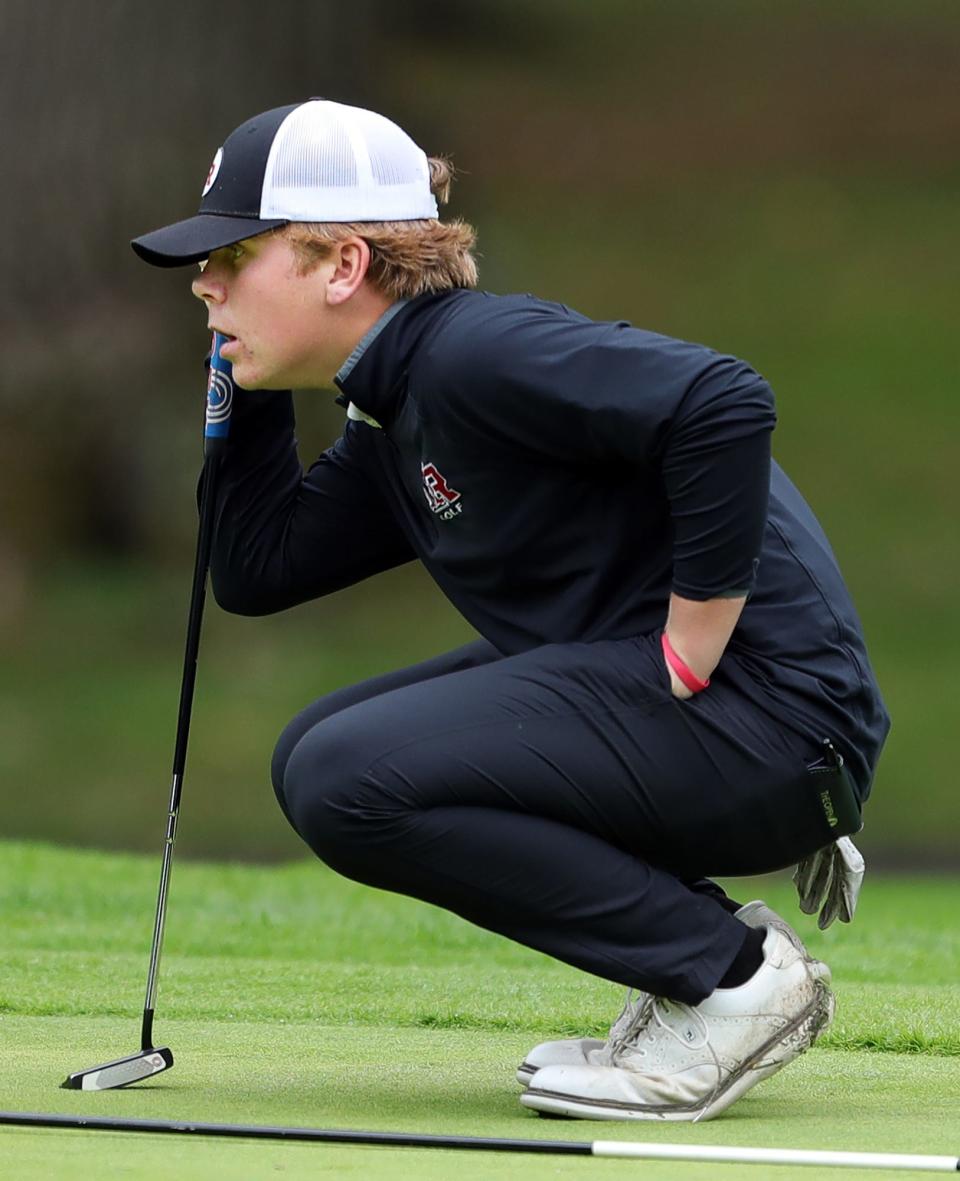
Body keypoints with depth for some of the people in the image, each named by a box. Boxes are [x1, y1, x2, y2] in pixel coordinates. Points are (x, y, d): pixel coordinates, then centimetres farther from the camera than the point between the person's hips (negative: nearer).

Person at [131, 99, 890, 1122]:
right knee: (319, 759, 14)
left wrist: (687, 665, -23)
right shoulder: (391, 413, 14)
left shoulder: (475, 354, -17)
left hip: (767, 707, -10)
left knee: (350, 780, -19)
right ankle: (697, 941, 11)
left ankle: (735, 973, -10)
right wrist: (251, 386, 12)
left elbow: (725, 405, -28)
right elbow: (254, 570, 19)